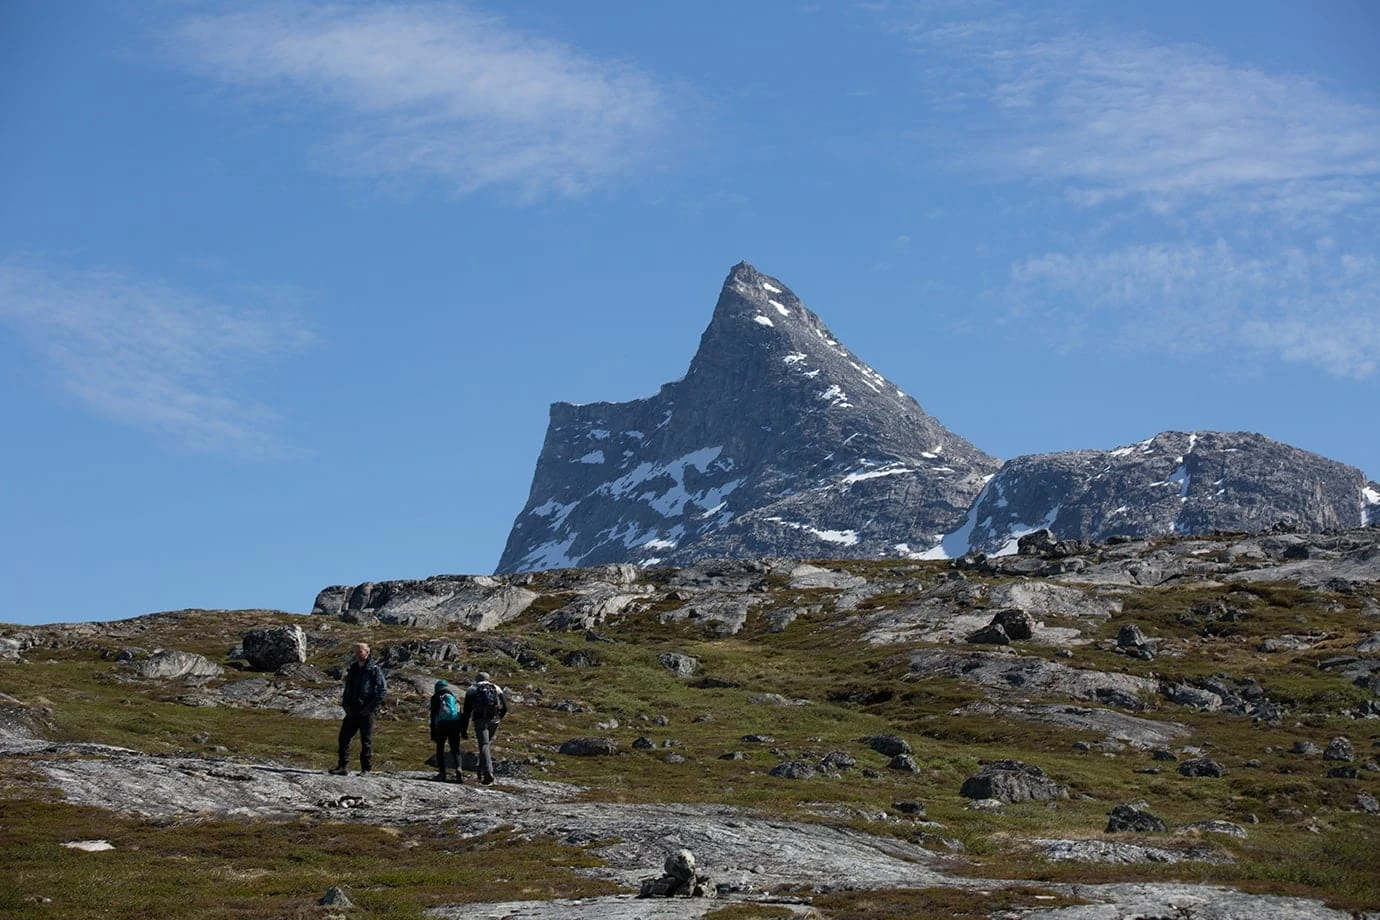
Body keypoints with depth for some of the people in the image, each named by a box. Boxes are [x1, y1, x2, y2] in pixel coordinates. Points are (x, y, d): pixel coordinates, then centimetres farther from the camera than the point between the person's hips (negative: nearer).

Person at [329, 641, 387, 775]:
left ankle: (366, 769, 5)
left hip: (366, 712, -6)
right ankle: (342, 767, 7)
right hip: (352, 711, 6)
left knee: (366, 741, -1)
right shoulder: (353, 669, 14)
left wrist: (370, 707, -13)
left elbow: (383, 691, -9)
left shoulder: (374, 670, -5)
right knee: (343, 738, 1)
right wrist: (345, 704, 7)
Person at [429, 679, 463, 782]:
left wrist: (433, 734, 4)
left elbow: (433, 716, 4)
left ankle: (442, 772, 4)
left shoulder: (436, 697, 8)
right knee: (455, 749, 6)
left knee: (440, 748, 12)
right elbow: (461, 713, 15)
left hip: (442, 724, -3)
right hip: (455, 724, 3)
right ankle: (459, 768, -19)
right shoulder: (454, 696, 18)